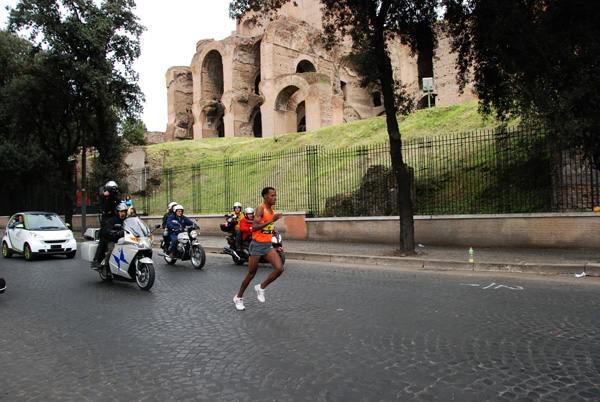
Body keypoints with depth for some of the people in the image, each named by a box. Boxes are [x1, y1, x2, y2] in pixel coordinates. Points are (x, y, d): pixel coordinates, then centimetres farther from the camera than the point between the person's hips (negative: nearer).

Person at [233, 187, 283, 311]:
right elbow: (254, 227, -26)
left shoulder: (271, 208, 9)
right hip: (257, 244, -6)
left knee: (279, 268, -11)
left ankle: (261, 287, 11)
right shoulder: (260, 208, -15)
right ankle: (238, 297, 25)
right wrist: (271, 220, -29)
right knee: (251, 274, 5)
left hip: (268, 245, 6)